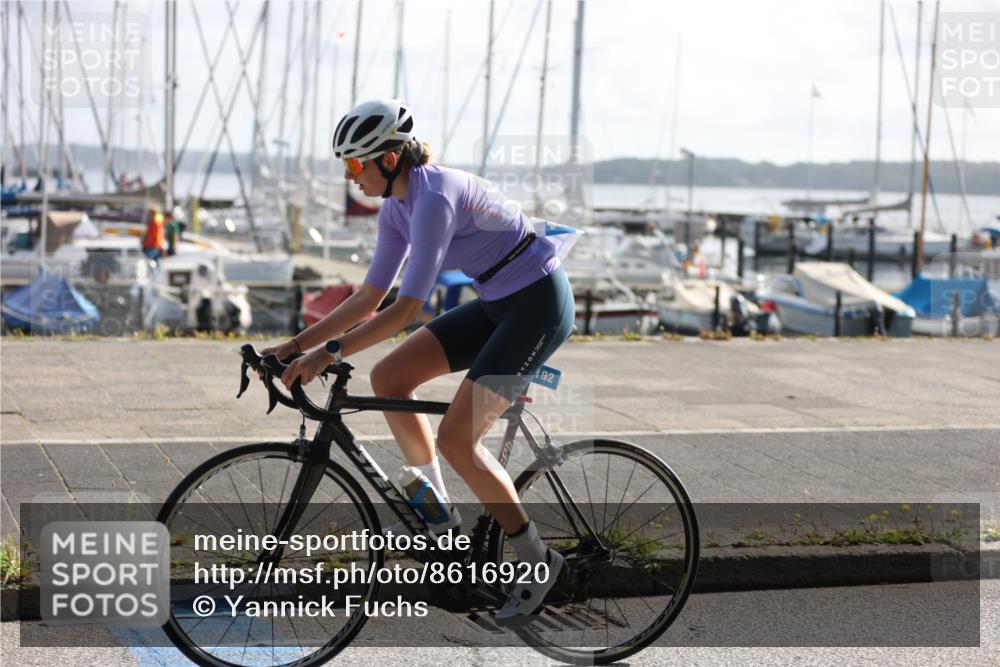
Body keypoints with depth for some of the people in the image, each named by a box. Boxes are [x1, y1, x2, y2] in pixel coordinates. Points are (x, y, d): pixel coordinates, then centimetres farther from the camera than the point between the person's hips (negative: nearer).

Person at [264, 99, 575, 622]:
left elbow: (407, 308, -29)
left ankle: (538, 562, 1)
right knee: (388, 377, 1)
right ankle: (438, 513, 14)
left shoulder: (435, 197, -25)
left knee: (455, 438, -15)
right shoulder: (397, 207, 4)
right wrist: (294, 346, 2)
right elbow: (369, 299, 8)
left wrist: (329, 353, -30)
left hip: (539, 304, -9)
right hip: (498, 303, 9)